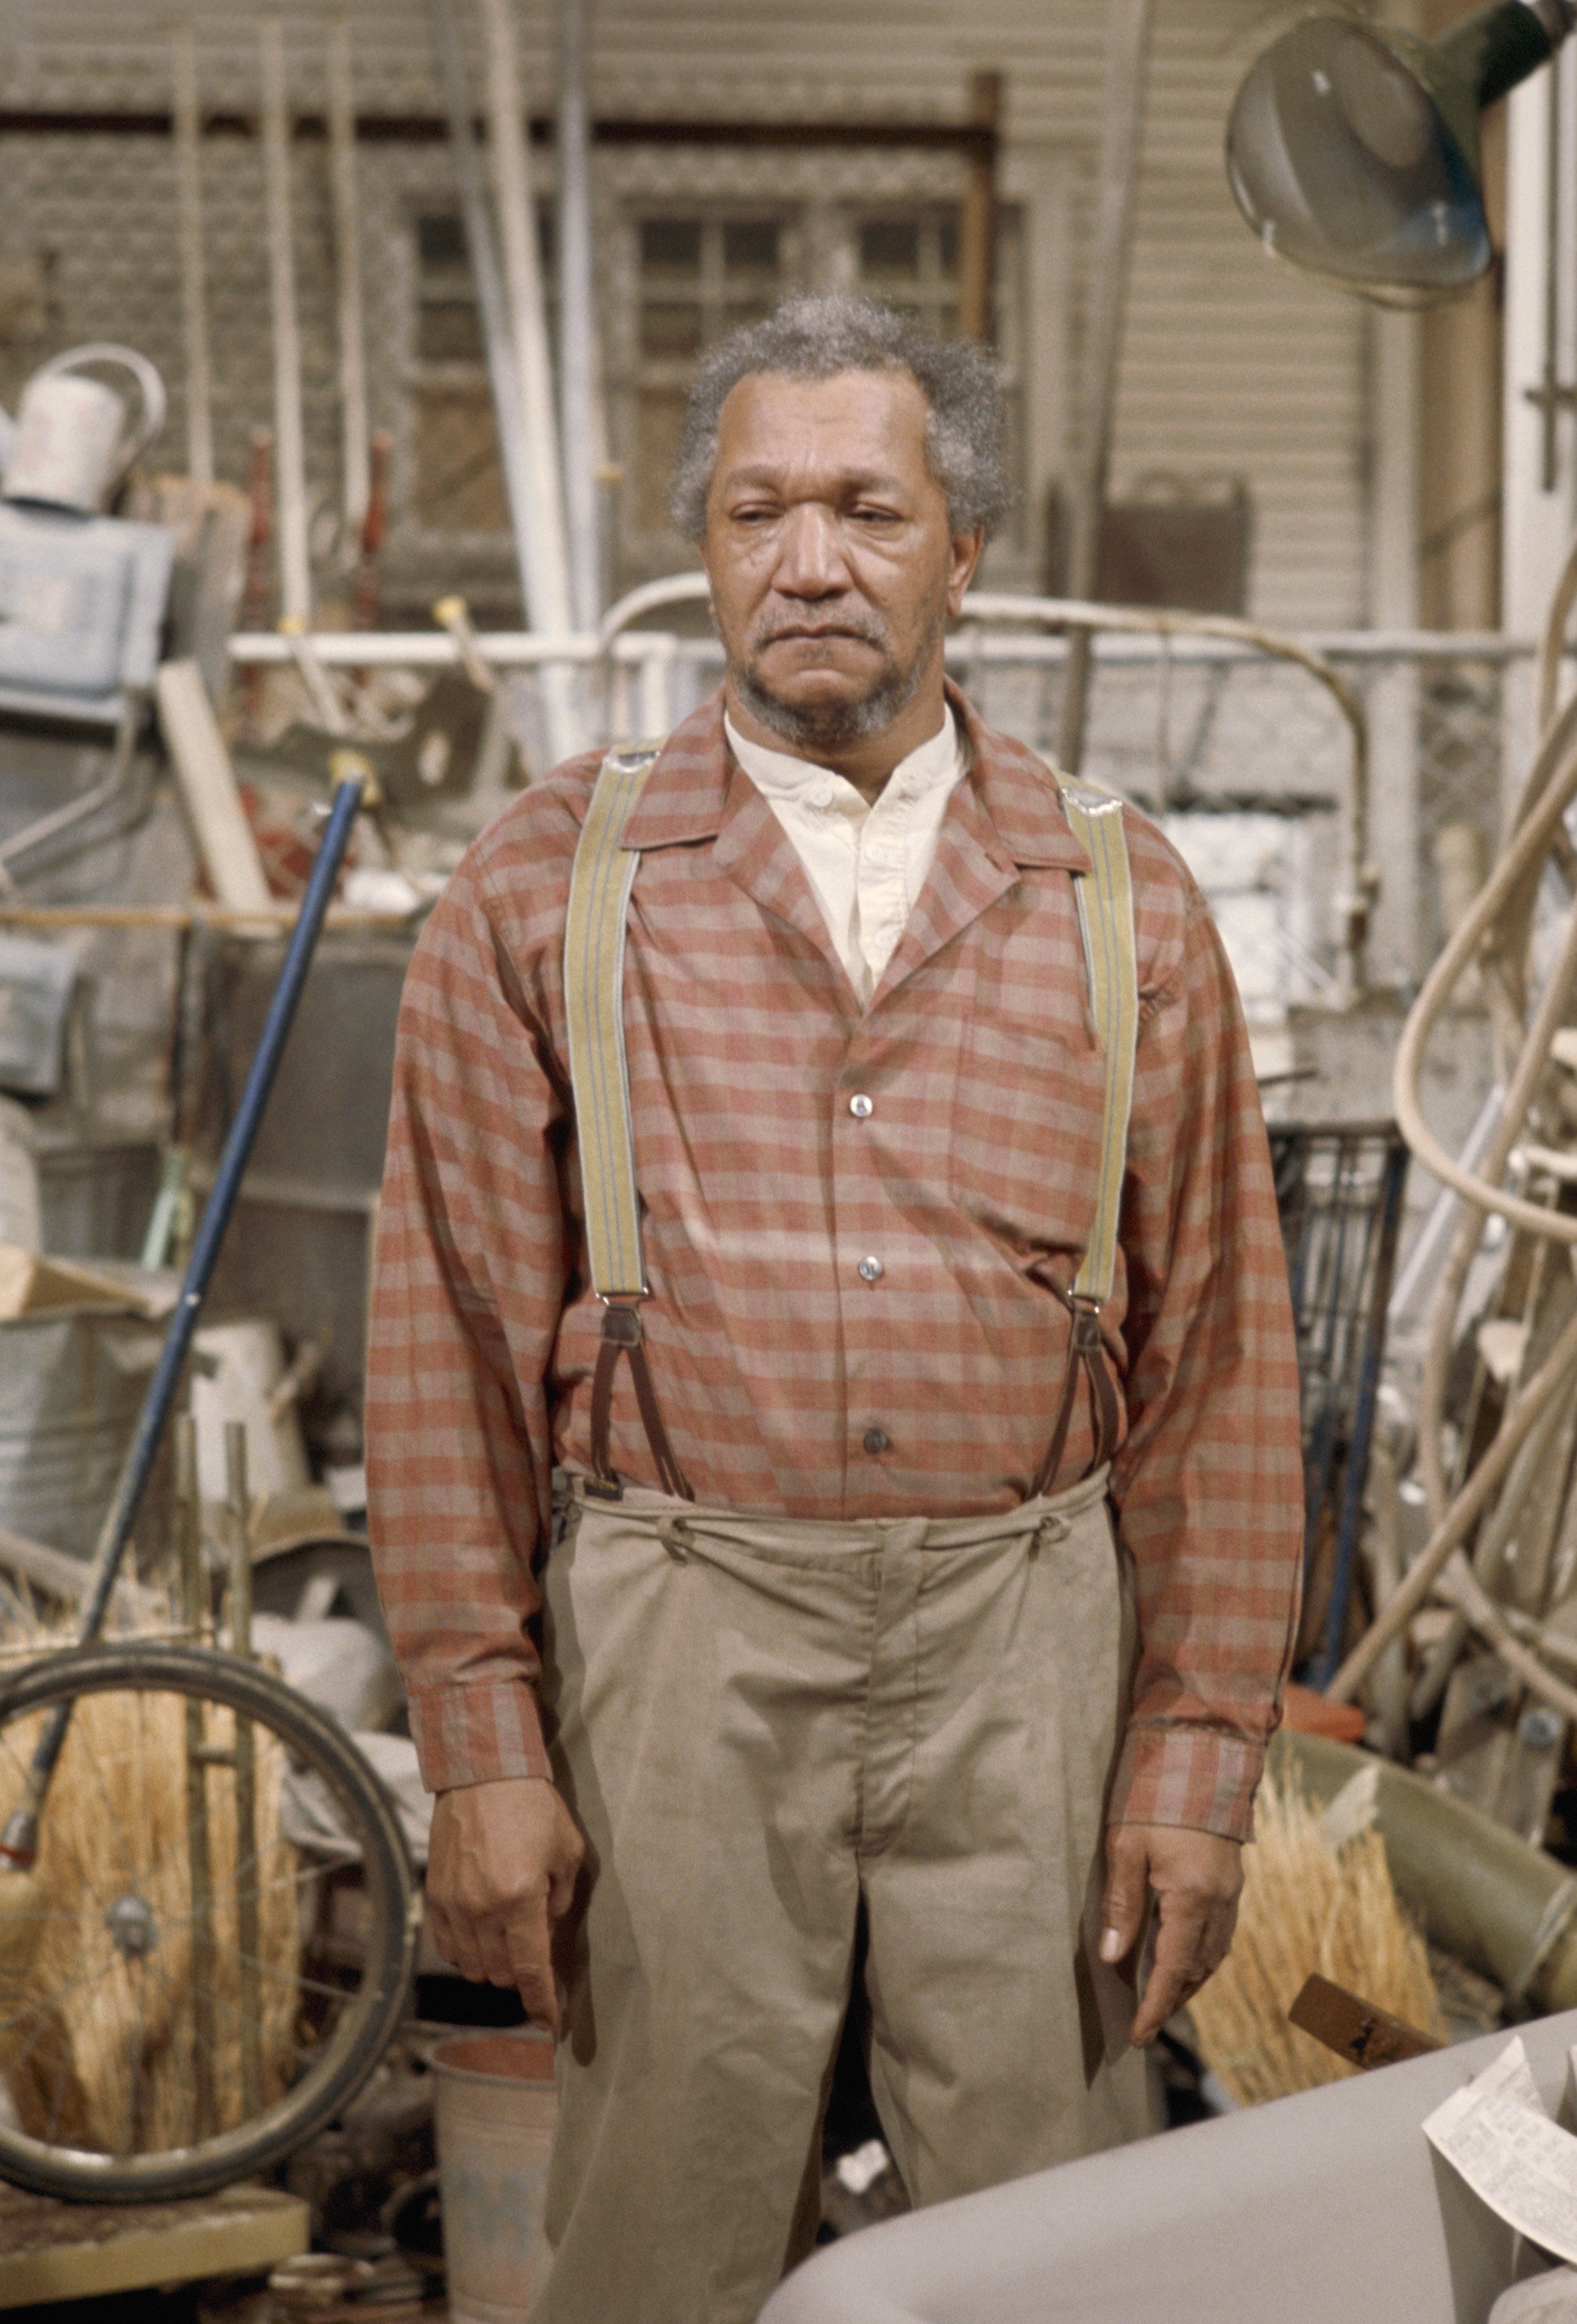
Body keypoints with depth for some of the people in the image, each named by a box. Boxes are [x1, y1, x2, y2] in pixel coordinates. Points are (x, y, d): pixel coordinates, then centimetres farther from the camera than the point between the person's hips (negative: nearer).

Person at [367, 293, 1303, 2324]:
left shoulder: (1123, 904, 7)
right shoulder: (543, 893, 3)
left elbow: (1217, 1358, 6)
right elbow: (450, 1352, 2)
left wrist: (1201, 1746, 2)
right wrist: (481, 1748, -3)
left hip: (1026, 1641, 1)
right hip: (683, 1641, -1)